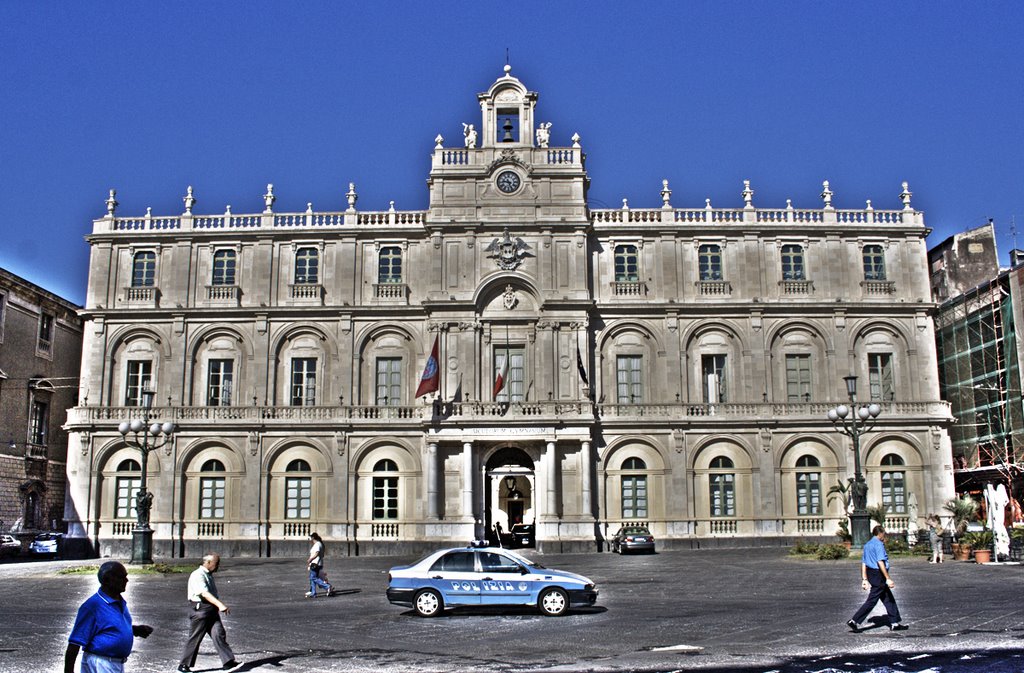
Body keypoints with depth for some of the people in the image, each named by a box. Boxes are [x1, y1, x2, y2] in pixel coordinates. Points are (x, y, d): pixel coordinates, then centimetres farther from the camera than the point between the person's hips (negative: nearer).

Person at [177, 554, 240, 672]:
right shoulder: (197, 575, -14)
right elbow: (204, 593, -29)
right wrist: (220, 604, -39)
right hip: (199, 609, -8)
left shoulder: (209, 575, 17)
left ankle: (228, 662, -9)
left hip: (211, 610, 8)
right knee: (194, 638, 1)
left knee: (219, 634, -4)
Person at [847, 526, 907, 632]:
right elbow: (880, 562, -21)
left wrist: (864, 579, 16)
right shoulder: (878, 544, -13)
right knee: (872, 601, -6)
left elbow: (863, 563, 14)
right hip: (878, 575, -9)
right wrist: (888, 579, -21)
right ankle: (855, 621, -7)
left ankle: (894, 623, 22)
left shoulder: (867, 545, 14)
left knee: (888, 599, 16)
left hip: (871, 574, 9)